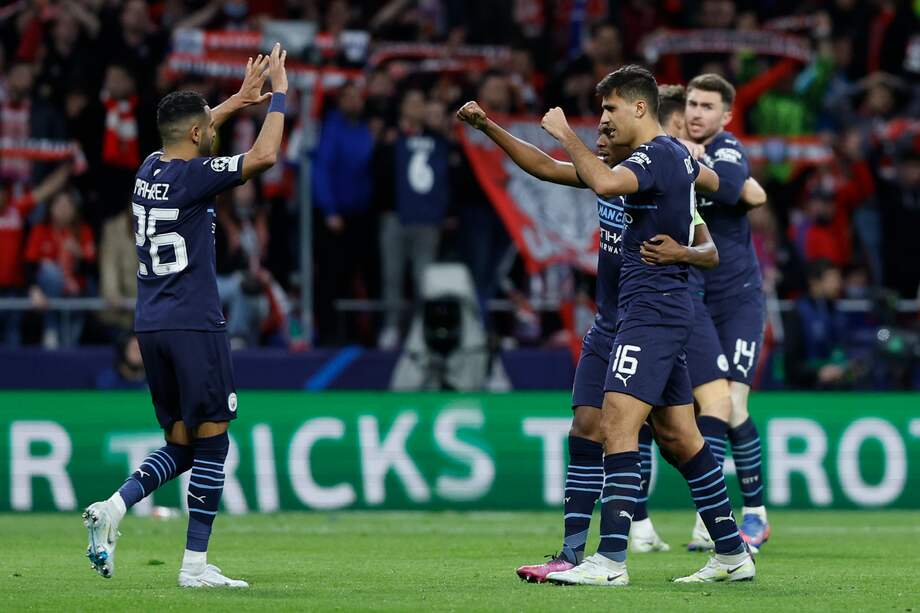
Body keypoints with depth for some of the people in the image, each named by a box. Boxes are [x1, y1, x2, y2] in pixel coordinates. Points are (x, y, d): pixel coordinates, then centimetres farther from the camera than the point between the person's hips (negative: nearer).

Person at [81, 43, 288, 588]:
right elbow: (264, 156, -19)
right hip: (195, 325, -8)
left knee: (181, 445, 14)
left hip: (151, 327, 8)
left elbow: (188, 137, 33)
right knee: (211, 442, -1)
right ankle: (196, 565, -3)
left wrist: (239, 99, 38)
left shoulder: (150, 171, 11)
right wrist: (279, 93, -6)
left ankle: (114, 508, -8)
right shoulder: (191, 177, -12)